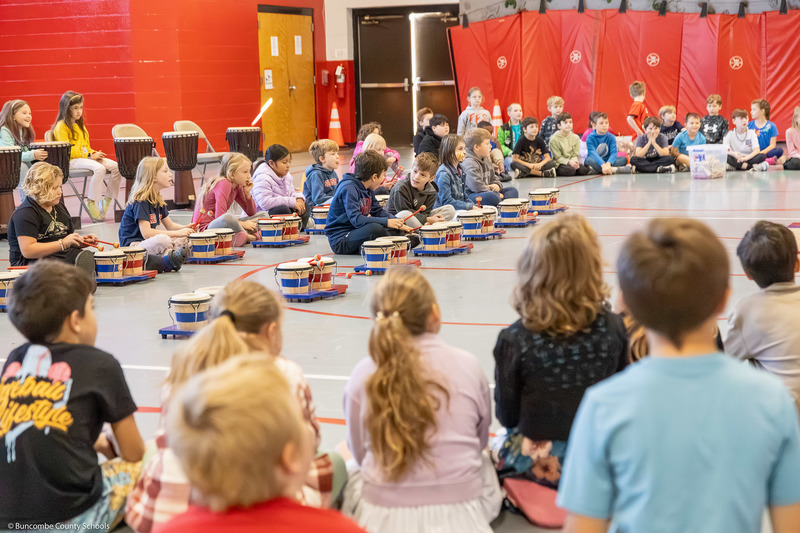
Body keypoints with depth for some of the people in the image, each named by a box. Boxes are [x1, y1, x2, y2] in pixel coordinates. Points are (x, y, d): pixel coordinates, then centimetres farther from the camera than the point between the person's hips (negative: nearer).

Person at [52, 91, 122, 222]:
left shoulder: (80, 125, 22)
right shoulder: (61, 126, -7)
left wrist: (94, 153, 3)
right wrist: (89, 156, -16)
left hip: (86, 157, 8)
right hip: (71, 161, -8)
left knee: (115, 167, -11)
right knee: (99, 168, -34)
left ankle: (107, 199, -3)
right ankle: (91, 202, -26)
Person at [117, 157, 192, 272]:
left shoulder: (158, 201, 13)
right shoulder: (140, 201, -15)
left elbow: (170, 225, 19)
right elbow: (146, 232, -23)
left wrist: (185, 227, -4)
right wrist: (177, 233, -23)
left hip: (148, 243, 10)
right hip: (131, 246, -10)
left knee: (184, 239, -2)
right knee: (163, 240, -35)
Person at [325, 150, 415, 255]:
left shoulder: (368, 189, 11)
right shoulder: (349, 189, -20)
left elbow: (378, 211, 16)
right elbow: (356, 220, -29)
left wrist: (397, 222, 0)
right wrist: (386, 222, -31)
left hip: (357, 232, 10)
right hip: (340, 240, -10)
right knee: (375, 228, -32)